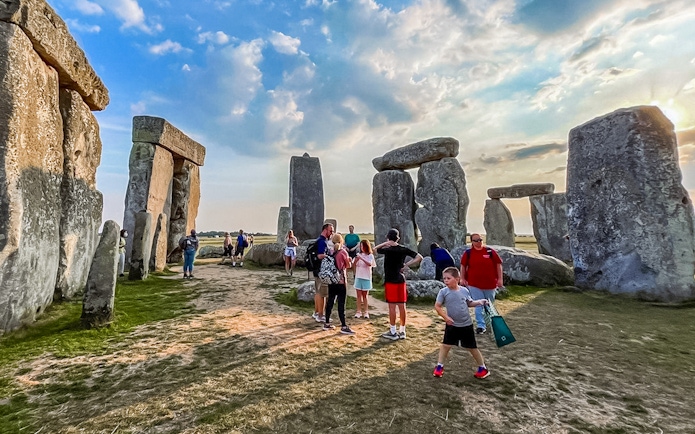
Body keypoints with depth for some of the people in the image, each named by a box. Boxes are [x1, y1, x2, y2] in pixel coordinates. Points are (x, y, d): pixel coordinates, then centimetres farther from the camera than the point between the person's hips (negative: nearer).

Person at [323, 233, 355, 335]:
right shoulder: (343, 252, -10)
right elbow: (348, 265, -2)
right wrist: (350, 260, 16)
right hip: (341, 281, -5)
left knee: (330, 301, 12)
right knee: (341, 304, -3)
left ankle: (327, 323, 21)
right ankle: (344, 326, 2)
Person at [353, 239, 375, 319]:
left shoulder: (370, 255, -2)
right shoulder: (358, 254, 4)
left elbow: (370, 264, -20)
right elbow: (353, 265, 0)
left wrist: (362, 259, -30)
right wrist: (356, 260, -20)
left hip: (366, 278, -2)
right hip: (358, 277, 2)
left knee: (365, 296, 7)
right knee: (359, 295, 5)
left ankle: (366, 312, 12)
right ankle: (359, 312, 11)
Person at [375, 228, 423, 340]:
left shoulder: (387, 250, -11)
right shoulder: (404, 249, 1)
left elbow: (375, 249, 5)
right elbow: (419, 257, -1)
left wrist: (385, 243, 1)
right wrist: (407, 265, -3)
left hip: (390, 281, -5)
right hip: (401, 280, 5)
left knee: (392, 306, 1)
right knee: (402, 306, 9)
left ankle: (393, 332, 8)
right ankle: (402, 331, 18)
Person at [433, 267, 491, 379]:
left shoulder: (464, 290, -6)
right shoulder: (443, 292, -12)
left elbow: (469, 303, 10)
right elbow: (437, 306, -9)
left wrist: (479, 302, -5)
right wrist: (446, 317, -17)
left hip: (466, 324, 0)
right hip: (452, 325, 0)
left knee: (472, 347, 11)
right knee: (446, 345, 5)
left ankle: (483, 368, 29)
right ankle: (439, 366, 21)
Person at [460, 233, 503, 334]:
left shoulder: (490, 251, -4)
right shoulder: (468, 253, -3)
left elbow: (498, 264, 1)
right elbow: (463, 265, 5)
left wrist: (500, 278, -1)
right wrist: (462, 278, 0)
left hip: (490, 284, 2)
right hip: (474, 285, -1)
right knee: (479, 305, 0)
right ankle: (480, 326, 6)